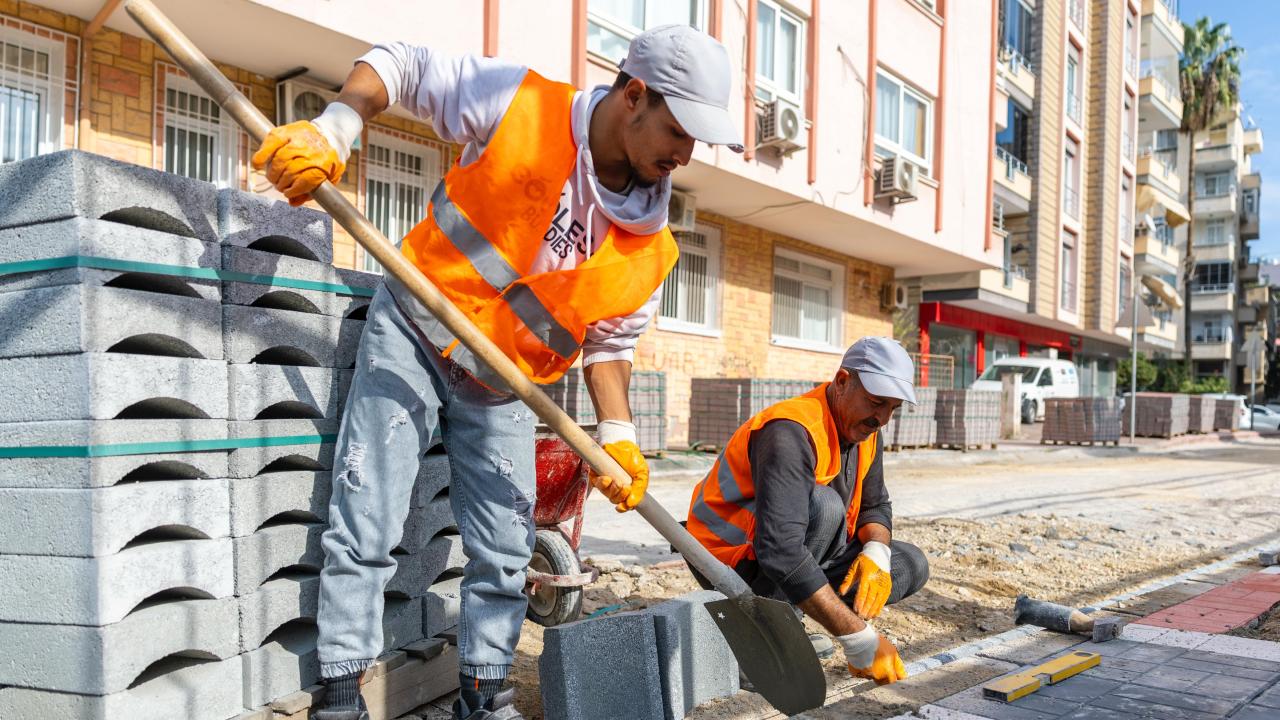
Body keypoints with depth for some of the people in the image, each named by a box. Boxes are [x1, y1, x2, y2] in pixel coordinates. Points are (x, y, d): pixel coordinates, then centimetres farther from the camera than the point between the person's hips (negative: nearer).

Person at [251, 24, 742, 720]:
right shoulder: (519, 104, -16)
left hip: (501, 391, 4)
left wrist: (617, 435, -10)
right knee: (365, 527, -3)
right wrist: (331, 130, -21)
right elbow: (401, 64, -5)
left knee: (505, 552, 7)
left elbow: (609, 342, 4)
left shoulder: (651, 249, -6)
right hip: (413, 335, -3)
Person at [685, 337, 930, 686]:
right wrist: (858, 638, -37)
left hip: (793, 554, 9)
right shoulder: (791, 432, -29)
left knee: (911, 566, 3)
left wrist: (876, 555, -15)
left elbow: (875, 505, 11)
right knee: (824, 505, -32)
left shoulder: (865, 432, 1)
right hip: (733, 561, -9)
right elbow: (780, 553, -38)